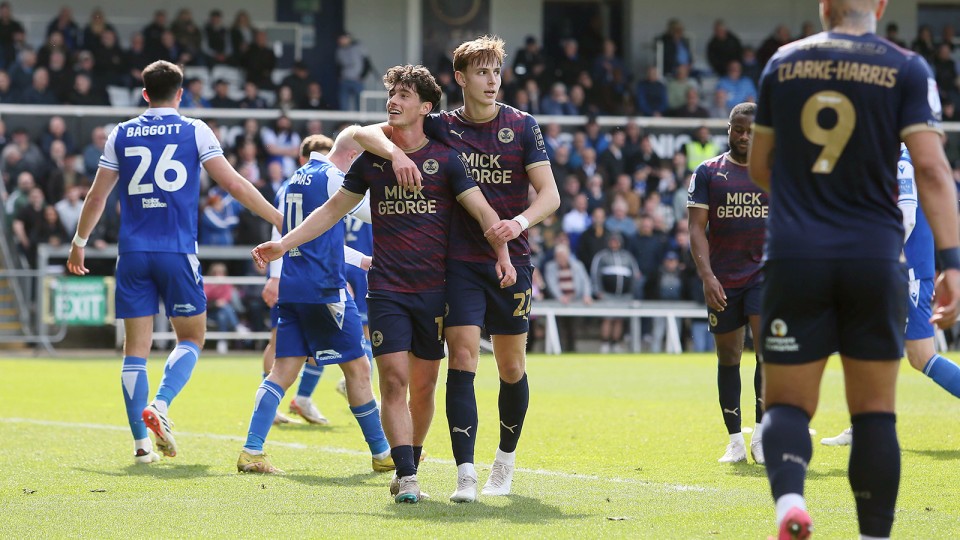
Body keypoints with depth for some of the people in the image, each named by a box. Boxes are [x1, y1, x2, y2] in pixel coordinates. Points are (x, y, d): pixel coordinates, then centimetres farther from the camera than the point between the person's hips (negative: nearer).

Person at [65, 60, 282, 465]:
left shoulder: (121, 135, 9)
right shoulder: (194, 131, 2)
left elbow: (97, 196, 13)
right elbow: (233, 184, 0)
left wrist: (79, 244, 26)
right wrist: (280, 219, 7)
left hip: (133, 253, 2)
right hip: (177, 252, -2)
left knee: (136, 346, 5)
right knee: (191, 338, 9)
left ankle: (141, 443, 0)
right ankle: (160, 405, -16)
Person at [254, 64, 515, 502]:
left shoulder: (444, 158, 0)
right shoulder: (372, 158, 7)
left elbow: (482, 210, -5)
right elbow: (334, 209, 16)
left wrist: (502, 254, -20)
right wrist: (284, 244, 10)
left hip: (433, 289, -1)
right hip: (386, 288, 1)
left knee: (423, 387, 6)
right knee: (394, 380, -12)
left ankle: (408, 469, 22)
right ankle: (406, 478, -15)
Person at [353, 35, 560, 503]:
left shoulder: (522, 126, 1)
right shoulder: (440, 127, 2)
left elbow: (550, 194, -3)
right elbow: (366, 132, 0)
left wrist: (520, 222, -24)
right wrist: (395, 152, -22)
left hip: (511, 261, 0)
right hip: (459, 262, 0)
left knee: (512, 368, 7)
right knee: (462, 361, -13)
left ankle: (506, 458, 29)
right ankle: (465, 475, -16)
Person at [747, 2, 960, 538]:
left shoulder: (782, 64, 8)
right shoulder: (907, 69, 0)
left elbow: (759, 166, 19)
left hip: (794, 258, 1)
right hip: (875, 259, -1)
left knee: (788, 404, 4)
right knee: (874, 409, 9)